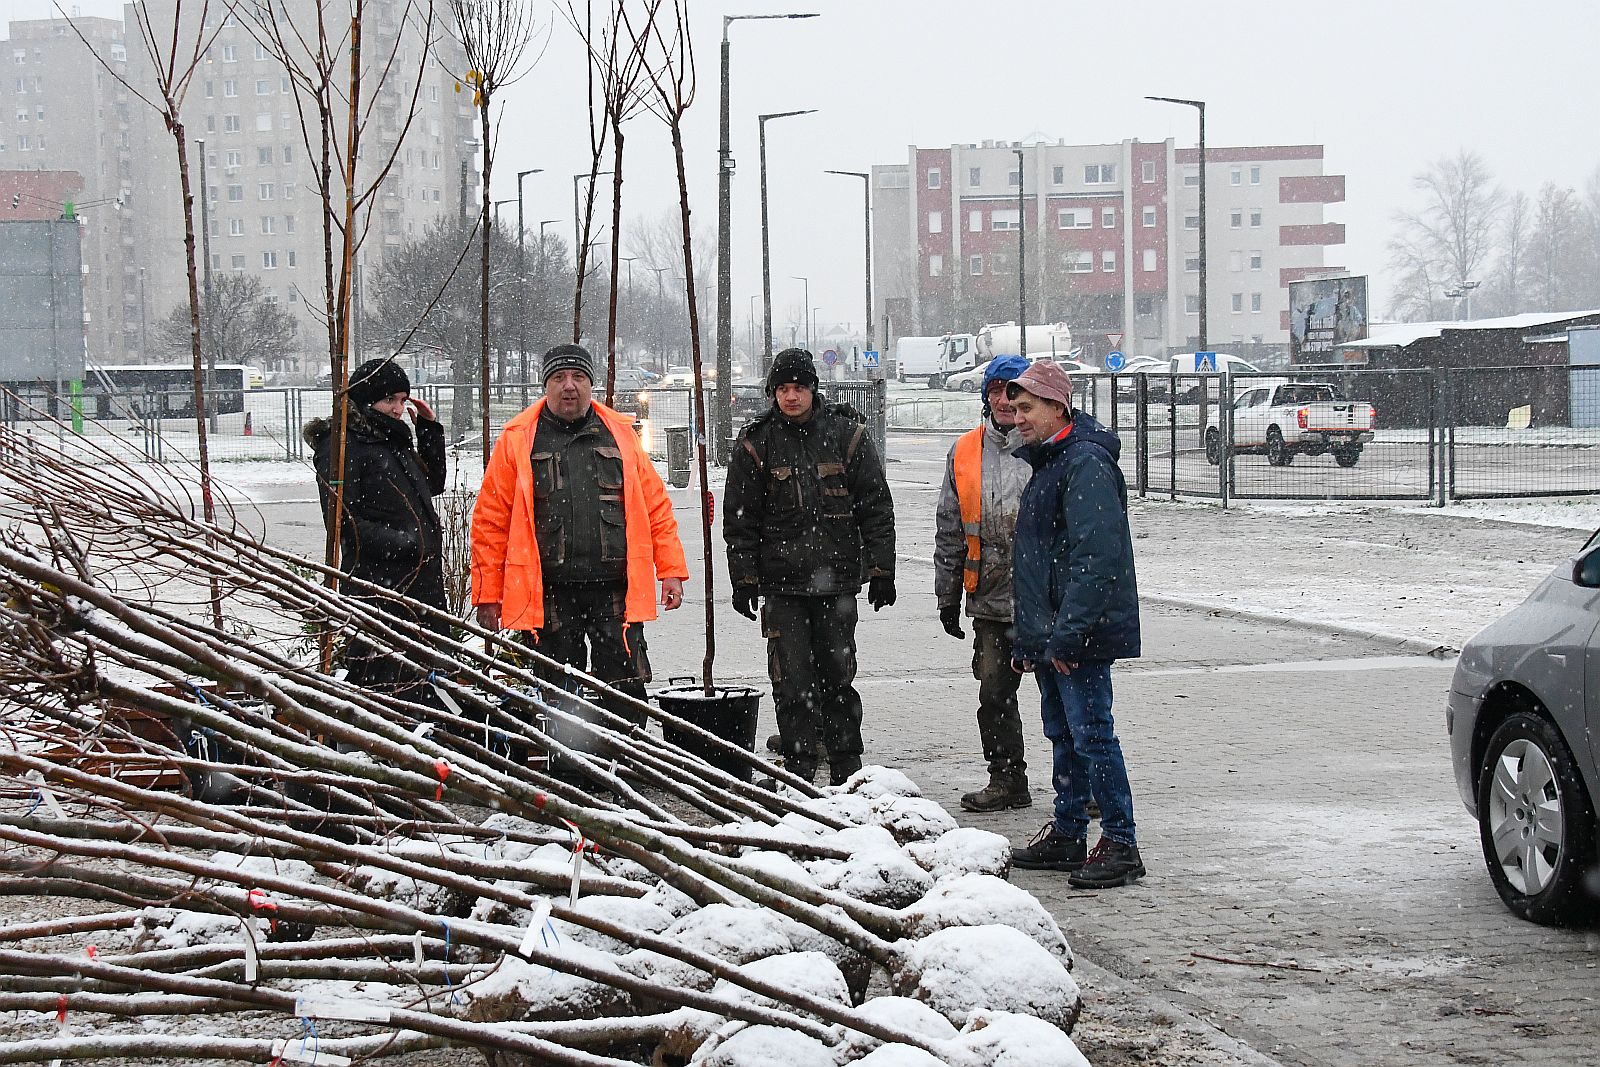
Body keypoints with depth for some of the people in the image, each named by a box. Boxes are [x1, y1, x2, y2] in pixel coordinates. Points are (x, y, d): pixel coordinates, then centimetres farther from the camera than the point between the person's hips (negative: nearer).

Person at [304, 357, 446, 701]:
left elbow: (433, 484, 31)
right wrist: (400, 543, -19)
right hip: (379, 583, -9)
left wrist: (429, 429, 20)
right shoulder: (341, 444, -7)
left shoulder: (395, 440, 19)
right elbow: (342, 520, -14)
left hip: (423, 580, 9)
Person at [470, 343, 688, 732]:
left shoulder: (620, 435, 11)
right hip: (550, 593, -1)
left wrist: (671, 569, 4)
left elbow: (656, 506, 12)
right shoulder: (518, 440, 5)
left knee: (625, 696, 0)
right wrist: (488, 593, -1)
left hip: (615, 589, 1)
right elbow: (491, 521, 3)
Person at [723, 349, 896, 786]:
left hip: (837, 579, 0)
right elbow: (739, 517, 7)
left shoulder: (847, 434, 2)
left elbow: (876, 508, 5)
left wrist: (881, 571, 2)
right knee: (792, 681, -1)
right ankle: (798, 769, 6)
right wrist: (744, 578, 2)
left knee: (838, 675, 5)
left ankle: (846, 767, 15)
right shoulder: (757, 442, 3)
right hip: (782, 584, 0)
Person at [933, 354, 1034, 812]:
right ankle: (1007, 782, 20)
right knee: (994, 694, 7)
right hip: (991, 600, 4)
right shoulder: (965, 452, 9)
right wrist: (947, 595, 13)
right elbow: (950, 529, 14)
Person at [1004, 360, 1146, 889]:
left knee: (1091, 734, -8)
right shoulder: (1047, 462, 18)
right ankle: (1067, 836, 23)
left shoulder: (1087, 463, -15)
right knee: (1063, 734, 15)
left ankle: (1120, 844, -4)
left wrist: (1068, 632, -25)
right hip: (1051, 634, 10)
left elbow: (1097, 556, -24)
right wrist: (1027, 638, 21)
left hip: (1081, 635, -10)